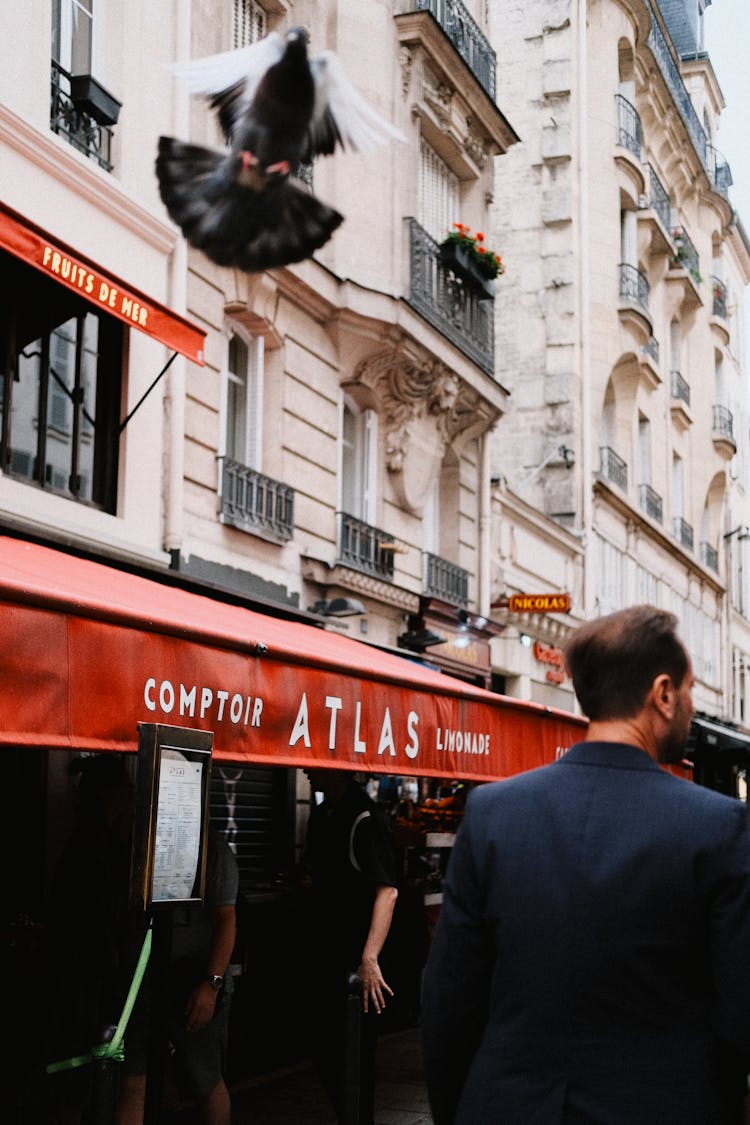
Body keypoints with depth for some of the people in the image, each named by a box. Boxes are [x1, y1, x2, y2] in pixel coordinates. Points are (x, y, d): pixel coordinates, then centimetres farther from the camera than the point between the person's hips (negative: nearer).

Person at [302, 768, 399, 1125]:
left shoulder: (364, 818, -17)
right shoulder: (320, 816, 10)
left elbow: (387, 890, -25)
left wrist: (369, 958, -32)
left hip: (354, 961, -9)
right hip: (325, 956, 9)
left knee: (354, 1056, 0)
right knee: (325, 1054, 16)